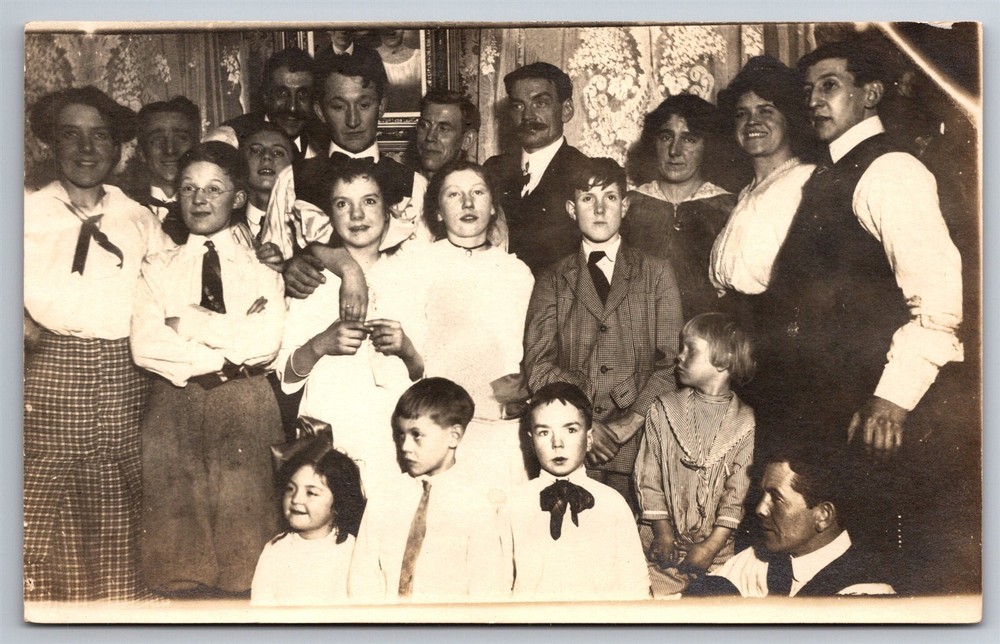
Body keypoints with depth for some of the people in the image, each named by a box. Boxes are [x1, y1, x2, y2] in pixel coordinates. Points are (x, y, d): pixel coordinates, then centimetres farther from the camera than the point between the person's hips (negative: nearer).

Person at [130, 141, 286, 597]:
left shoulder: (263, 268, 7)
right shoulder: (159, 269, 11)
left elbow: (266, 342, -9)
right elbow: (145, 348, -4)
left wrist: (187, 322, -7)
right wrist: (228, 352, -11)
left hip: (246, 411, -1)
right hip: (175, 411, 1)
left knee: (245, 534, -1)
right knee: (177, 538, 1)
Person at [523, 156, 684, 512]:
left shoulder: (657, 274, 13)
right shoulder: (553, 281, 14)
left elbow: (670, 362, 4)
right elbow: (538, 365, 3)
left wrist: (630, 422, -9)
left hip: (640, 441, 0)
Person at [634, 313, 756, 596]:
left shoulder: (745, 423, -1)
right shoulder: (664, 409, 4)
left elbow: (738, 493, -4)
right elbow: (648, 477, 3)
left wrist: (712, 546, -10)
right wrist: (662, 531, -6)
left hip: (716, 546, -1)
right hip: (663, 544, 1)